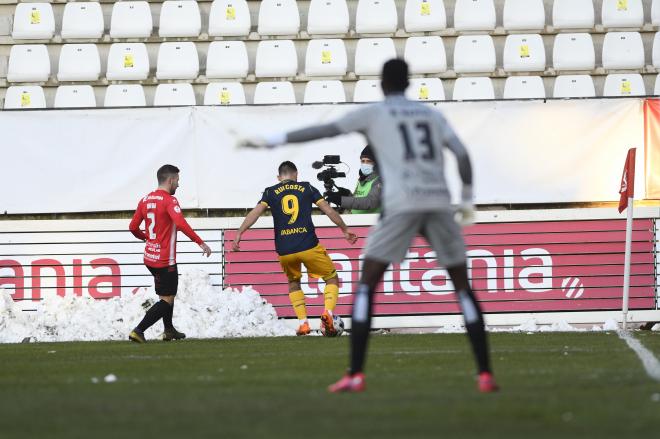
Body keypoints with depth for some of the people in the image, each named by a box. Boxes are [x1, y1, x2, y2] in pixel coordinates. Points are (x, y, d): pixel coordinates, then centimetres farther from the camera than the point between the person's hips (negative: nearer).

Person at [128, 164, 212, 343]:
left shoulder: (145, 200, 8)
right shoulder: (169, 200, -14)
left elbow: (133, 227, 12)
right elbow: (181, 224, -29)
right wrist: (200, 242, -27)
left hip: (150, 257, 8)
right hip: (165, 260, -8)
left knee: (167, 293, 25)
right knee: (167, 300, -3)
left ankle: (169, 330, 32)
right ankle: (138, 331, -13)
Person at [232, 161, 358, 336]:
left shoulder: (271, 192, 11)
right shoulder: (307, 188, 10)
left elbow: (256, 212, -4)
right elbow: (329, 211, 9)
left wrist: (239, 234, -8)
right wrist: (345, 230, 21)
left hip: (284, 250, 2)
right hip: (308, 246, -2)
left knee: (293, 283, 28)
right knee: (332, 279, 14)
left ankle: (302, 323, 12)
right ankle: (327, 312, -11)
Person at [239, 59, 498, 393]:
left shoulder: (373, 114, 12)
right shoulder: (431, 115, 21)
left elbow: (319, 132, 7)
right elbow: (461, 154, 9)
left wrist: (270, 141, 11)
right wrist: (467, 199, 19)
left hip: (401, 204, -3)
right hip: (439, 203, 3)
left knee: (367, 284, 3)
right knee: (462, 286, 12)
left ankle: (355, 375, -9)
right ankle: (485, 374, 2)